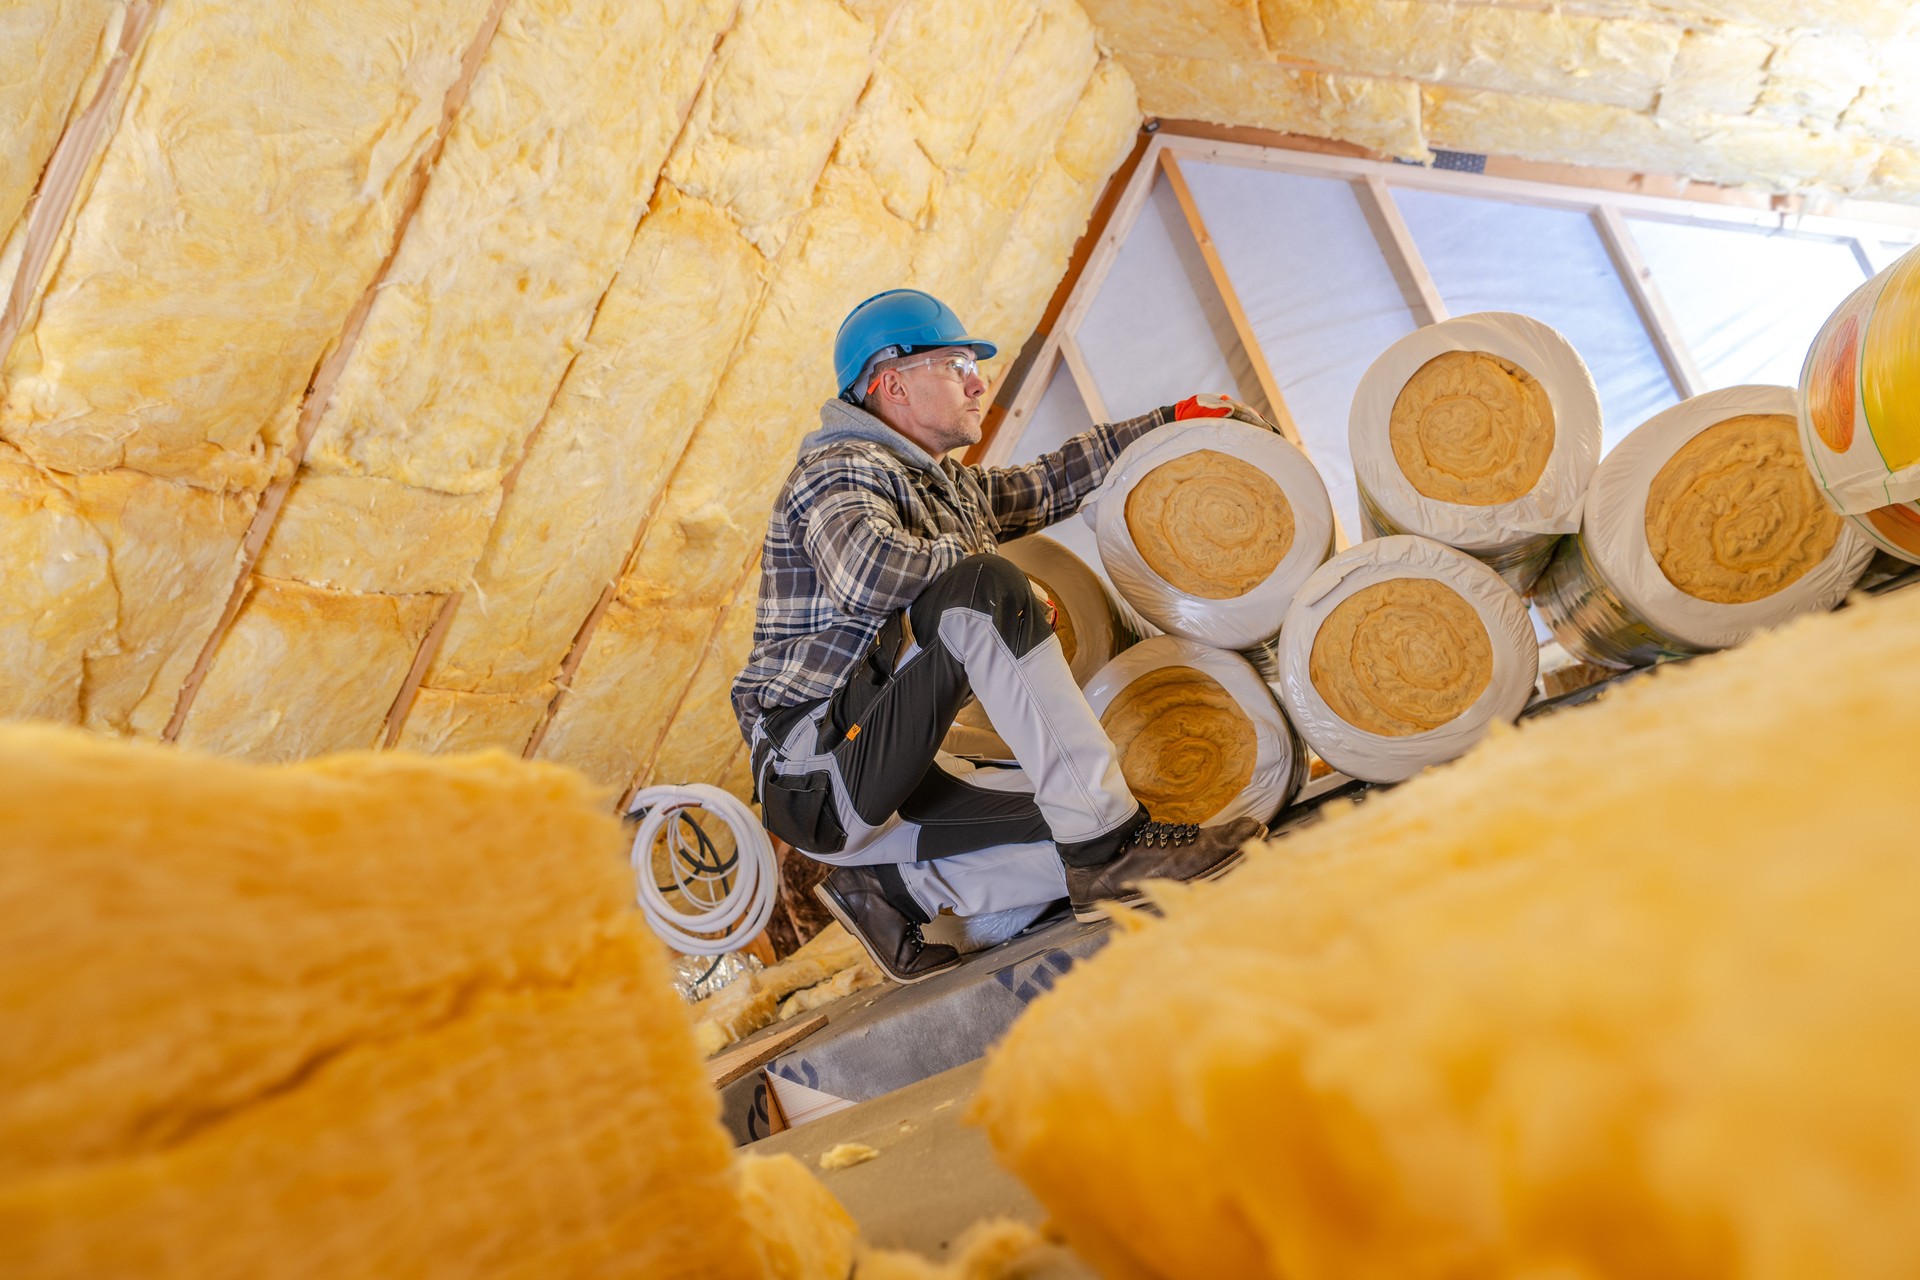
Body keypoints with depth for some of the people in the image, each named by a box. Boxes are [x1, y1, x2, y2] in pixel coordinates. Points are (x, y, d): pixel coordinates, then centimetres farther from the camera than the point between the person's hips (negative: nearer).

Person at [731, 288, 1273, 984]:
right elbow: (868, 573, -31)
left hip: (890, 779, 9)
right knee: (983, 590, -29)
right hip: (818, 774, -9)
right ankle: (1107, 843, -30)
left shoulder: (948, 486, 19)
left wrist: (1174, 419, 30)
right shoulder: (842, 471, -8)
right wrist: (991, 582, -16)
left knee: (1086, 838, -5)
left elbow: (1050, 482, 31)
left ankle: (893, 890, 6)